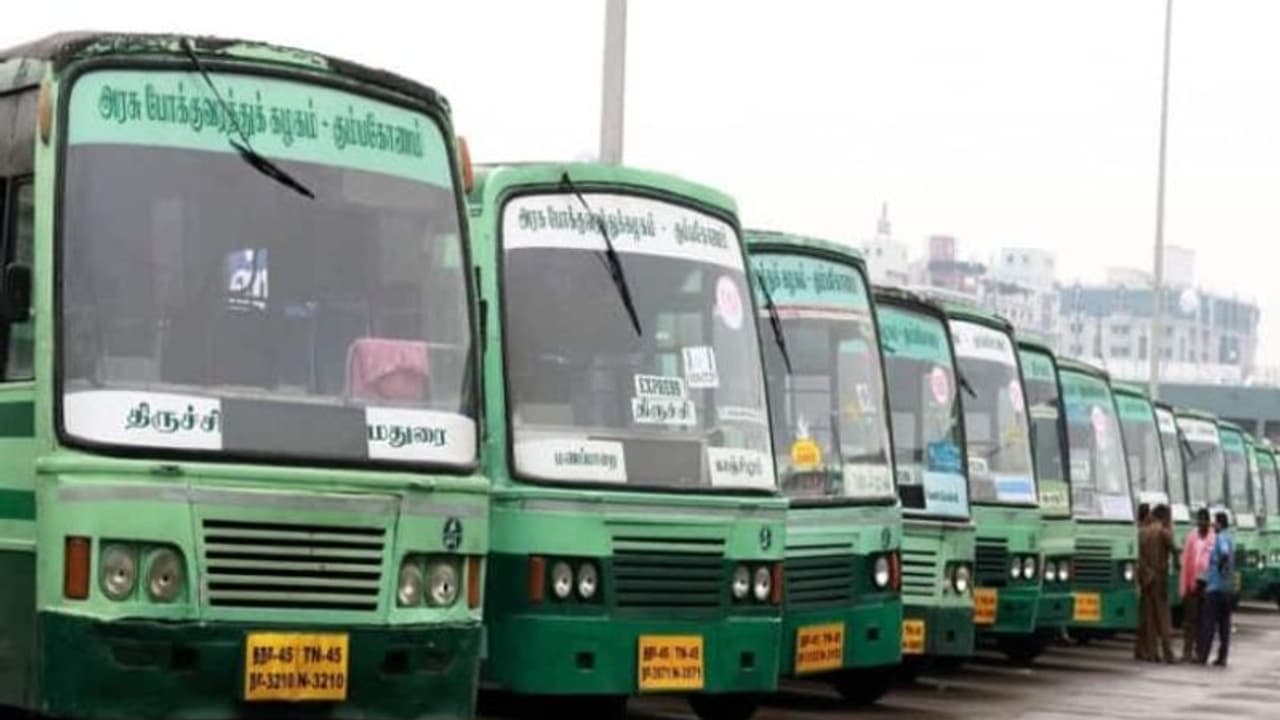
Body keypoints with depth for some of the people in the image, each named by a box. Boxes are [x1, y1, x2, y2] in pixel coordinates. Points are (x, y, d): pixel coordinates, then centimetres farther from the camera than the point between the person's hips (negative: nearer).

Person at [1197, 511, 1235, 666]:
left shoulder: (1221, 537, -13)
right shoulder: (1230, 537, 14)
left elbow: (1225, 553, -31)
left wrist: (1220, 566, -16)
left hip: (1215, 585, -8)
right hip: (1228, 586, 8)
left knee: (1208, 621, -4)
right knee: (1224, 623, 8)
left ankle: (1202, 655, -3)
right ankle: (1222, 658, 8)